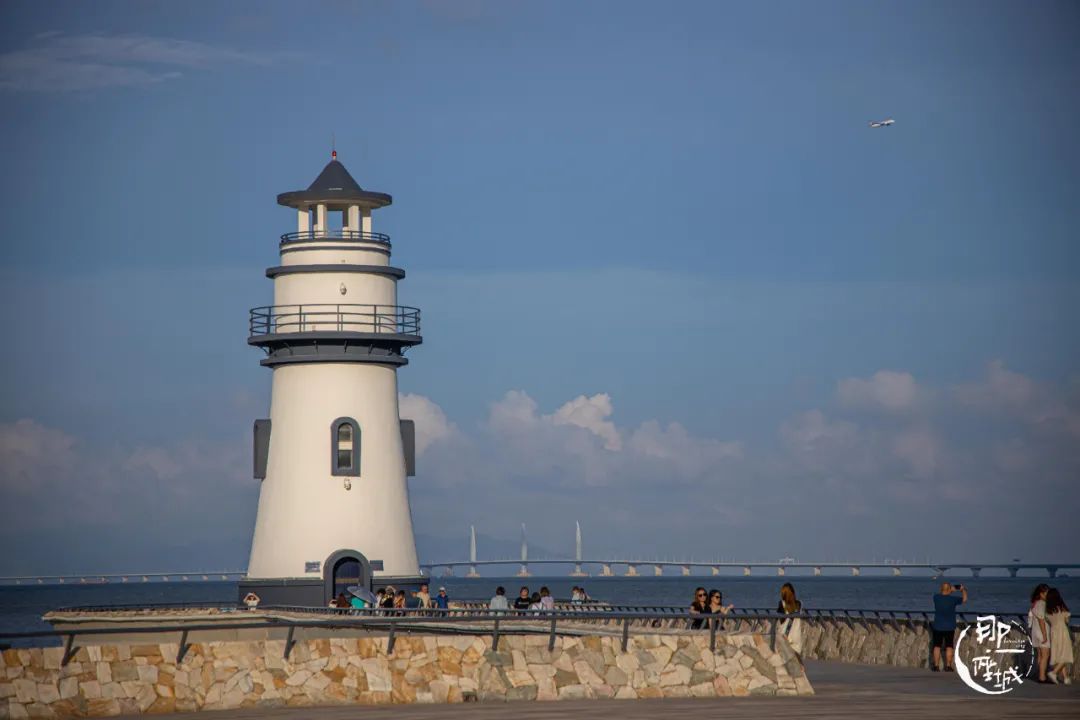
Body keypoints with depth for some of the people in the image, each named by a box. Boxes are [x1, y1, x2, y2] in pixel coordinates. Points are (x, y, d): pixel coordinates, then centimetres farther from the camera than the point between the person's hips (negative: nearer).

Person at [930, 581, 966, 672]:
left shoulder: (936, 597, -9)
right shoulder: (953, 599, -14)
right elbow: (964, 599, 3)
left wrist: (952, 591, 22)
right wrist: (963, 590, 20)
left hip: (938, 627, 1)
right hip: (949, 627, -1)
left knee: (937, 646, 9)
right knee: (949, 647, 8)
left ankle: (936, 665, 10)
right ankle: (948, 666, 10)